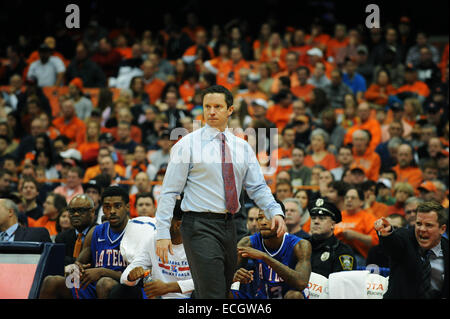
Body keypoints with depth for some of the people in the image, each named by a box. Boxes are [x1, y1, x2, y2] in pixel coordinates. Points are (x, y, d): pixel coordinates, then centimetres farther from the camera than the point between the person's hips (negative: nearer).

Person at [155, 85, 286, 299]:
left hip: (228, 225, 6)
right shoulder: (188, 145, -3)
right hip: (200, 226, -6)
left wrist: (275, 211, -8)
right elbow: (169, 191, -4)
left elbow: (257, 187, 12)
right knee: (211, 294, -15)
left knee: (225, 291, 10)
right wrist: (162, 233, -11)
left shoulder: (242, 147, 12)